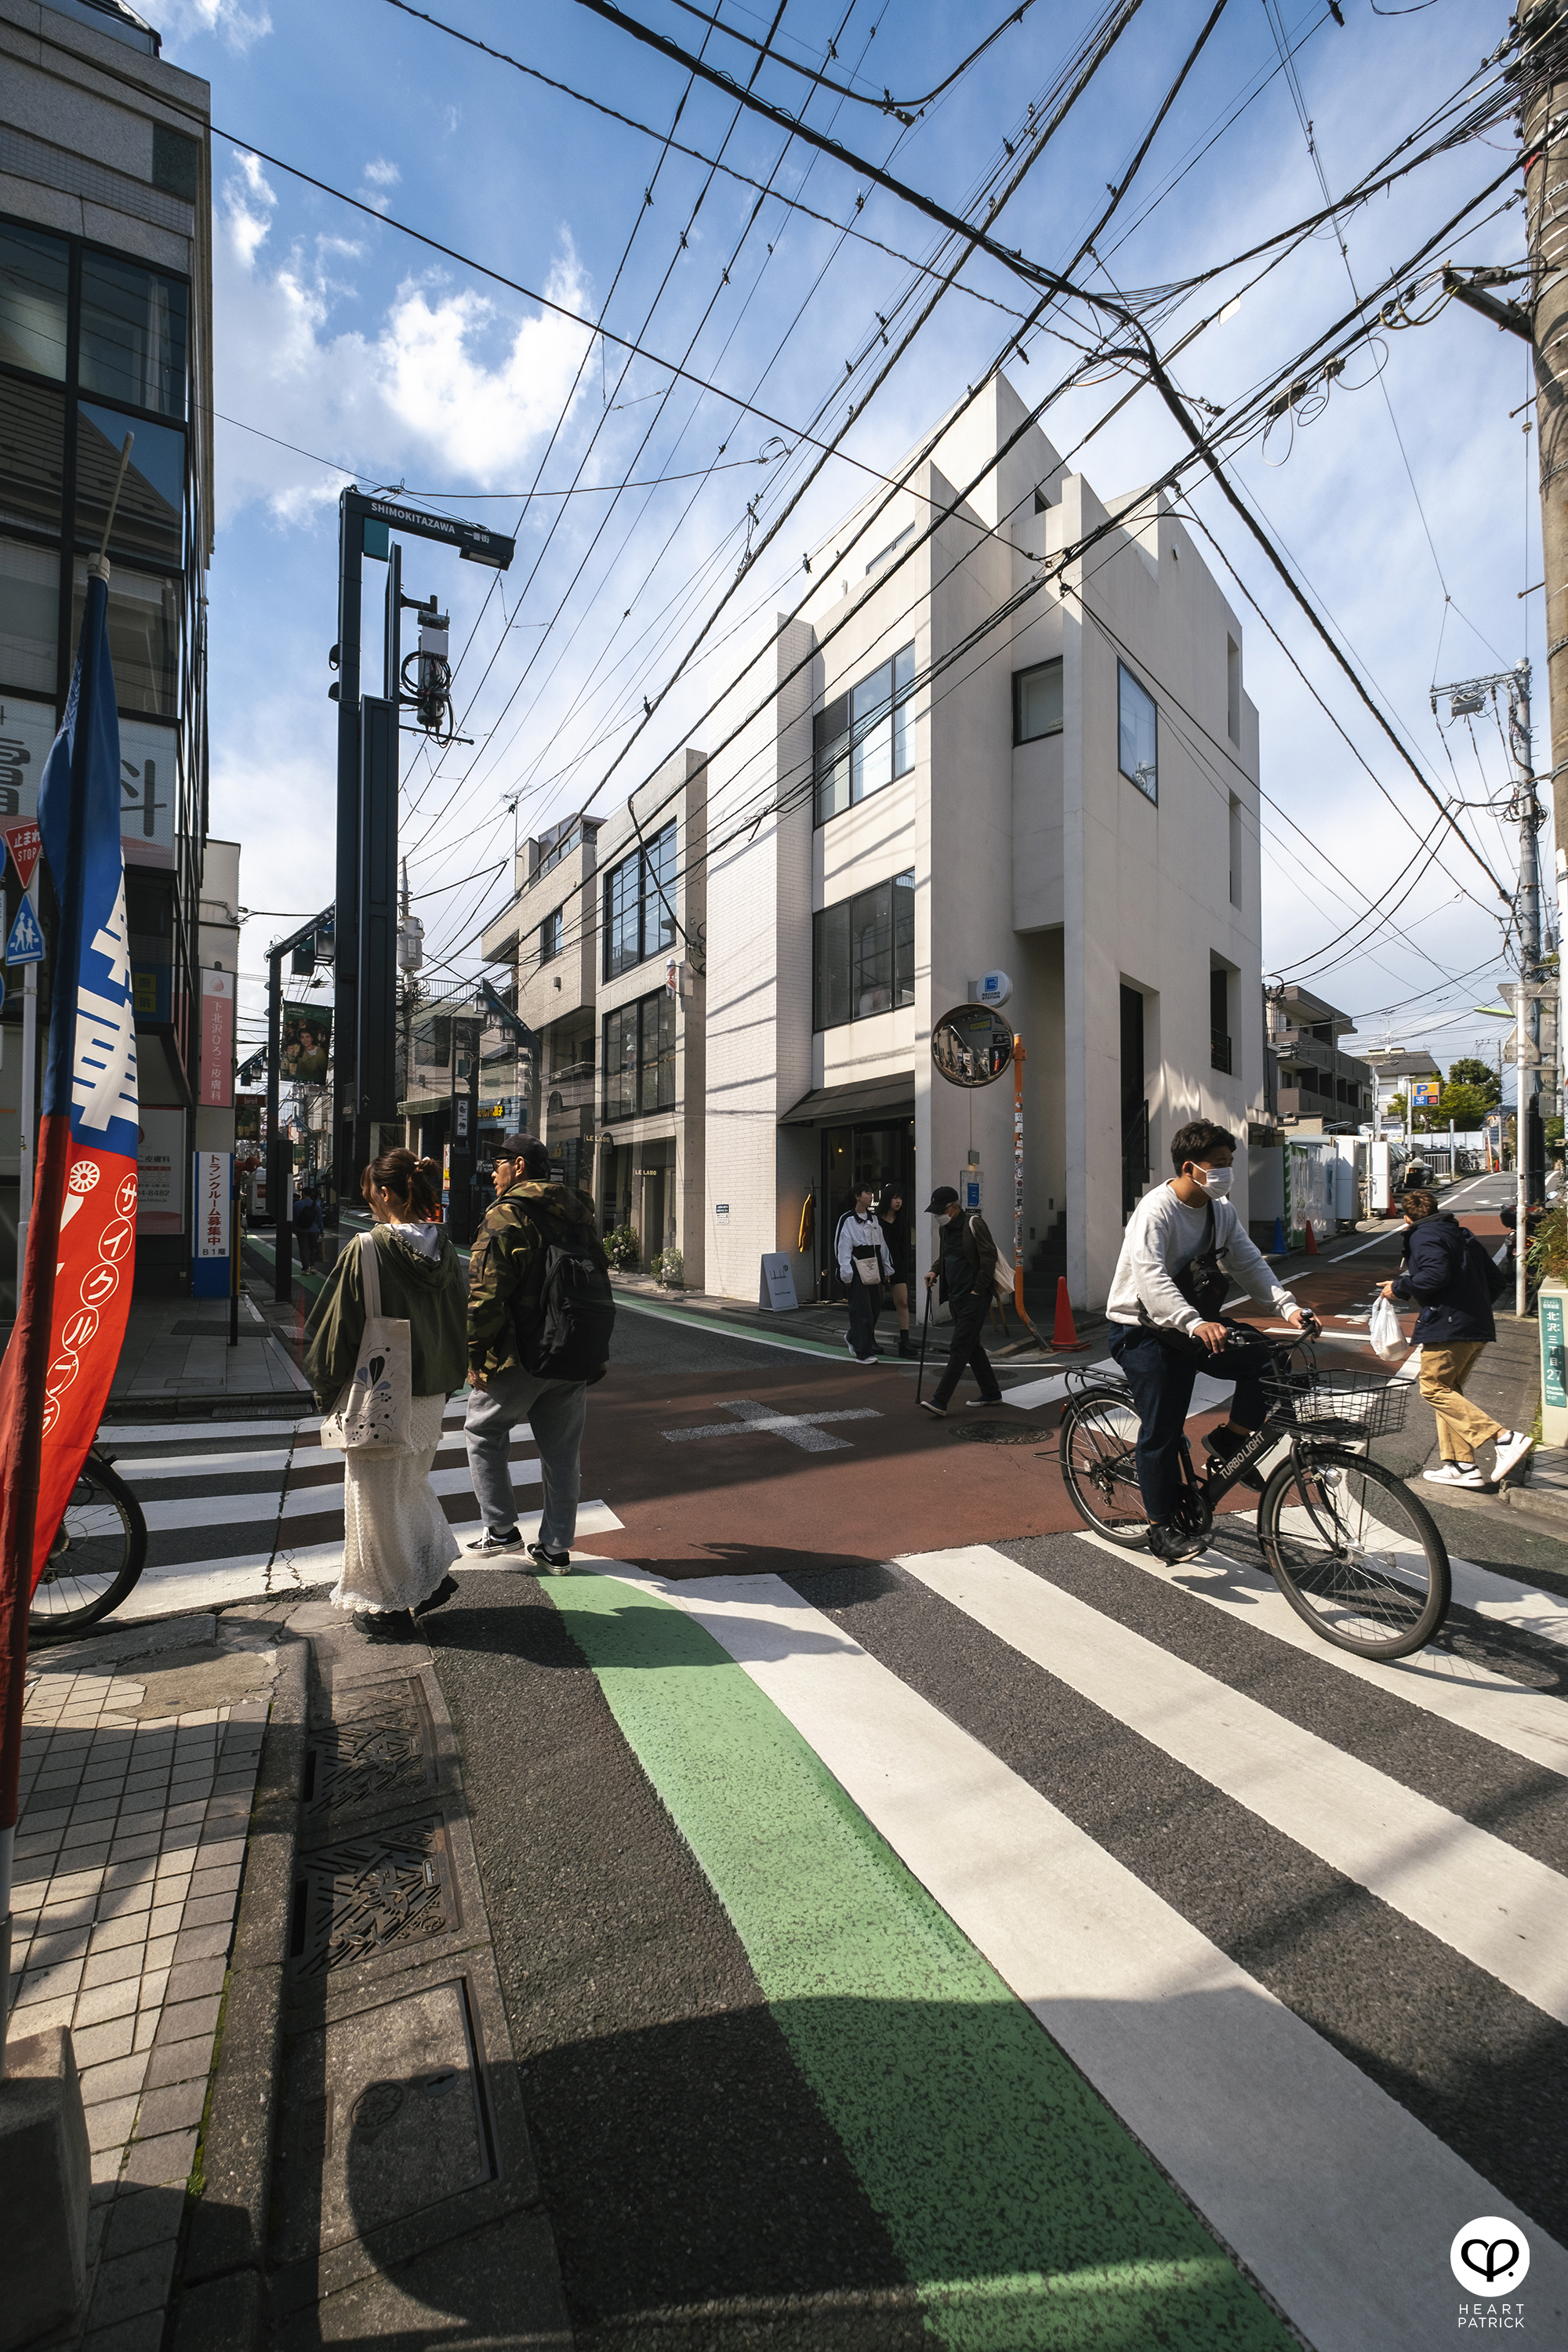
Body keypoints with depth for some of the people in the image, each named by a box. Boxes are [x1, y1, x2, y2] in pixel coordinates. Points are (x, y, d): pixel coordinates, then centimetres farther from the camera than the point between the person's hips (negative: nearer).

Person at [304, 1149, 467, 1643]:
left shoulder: (366, 1250, -19)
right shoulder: (444, 1250, -1)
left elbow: (338, 1328, -13)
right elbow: (458, 1326, 6)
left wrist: (327, 1388, 2)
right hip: (431, 1398, 6)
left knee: (378, 1500, 11)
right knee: (411, 1485, 26)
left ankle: (388, 1606, 24)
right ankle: (434, 1573, 29)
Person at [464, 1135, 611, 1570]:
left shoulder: (505, 1216, -12)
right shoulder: (580, 1212, 10)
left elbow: (486, 1293, -18)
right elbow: (600, 1282, 15)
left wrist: (475, 1355, -9)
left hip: (519, 1357, -6)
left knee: (484, 1431, 16)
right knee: (562, 1449, 13)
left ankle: (501, 1530, 19)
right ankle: (557, 1548, 21)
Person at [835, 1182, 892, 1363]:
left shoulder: (875, 1218, 14)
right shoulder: (847, 1220, -5)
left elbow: (883, 1244, 18)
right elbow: (842, 1248, -7)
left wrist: (887, 1269, 17)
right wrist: (846, 1274, -12)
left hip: (874, 1269, 7)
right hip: (857, 1270, -7)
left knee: (874, 1306, 11)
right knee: (862, 1310, -8)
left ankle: (852, 1338, 33)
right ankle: (863, 1353, -2)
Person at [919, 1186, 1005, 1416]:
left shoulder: (974, 1225, -13)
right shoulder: (944, 1228, 12)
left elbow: (990, 1258, -16)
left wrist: (978, 1290, -16)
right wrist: (935, 1270, 8)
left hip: (974, 1297, -9)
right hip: (956, 1296, 9)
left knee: (959, 1348, -11)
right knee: (972, 1345, 15)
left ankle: (940, 1401, -13)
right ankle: (991, 1393, 28)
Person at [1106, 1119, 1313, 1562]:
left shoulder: (1222, 1211, 2)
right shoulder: (1156, 1210, -23)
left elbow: (1250, 1264, -1)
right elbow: (1150, 1279, -36)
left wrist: (1288, 1306, -18)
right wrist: (1195, 1324, -49)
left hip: (1195, 1324, 7)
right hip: (1142, 1330, -7)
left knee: (1267, 1358, -11)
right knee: (1162, 1429, -6)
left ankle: (1231, 1438, 9)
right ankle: (1162, 1529, 8)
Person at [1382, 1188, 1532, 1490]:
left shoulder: (1423, 1236, -6)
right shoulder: (1462, 1235, 22)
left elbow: (1435, 1275, -22)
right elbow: (1493, 1281, 22)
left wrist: (1399, 1287, -10)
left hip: (1448, 1325, -10)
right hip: (1478, 1327, 10)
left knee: (1434, 1388, -6)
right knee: (1449, 1390, 13)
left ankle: (1504, 1438, -16)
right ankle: (1461, 1466, 10)